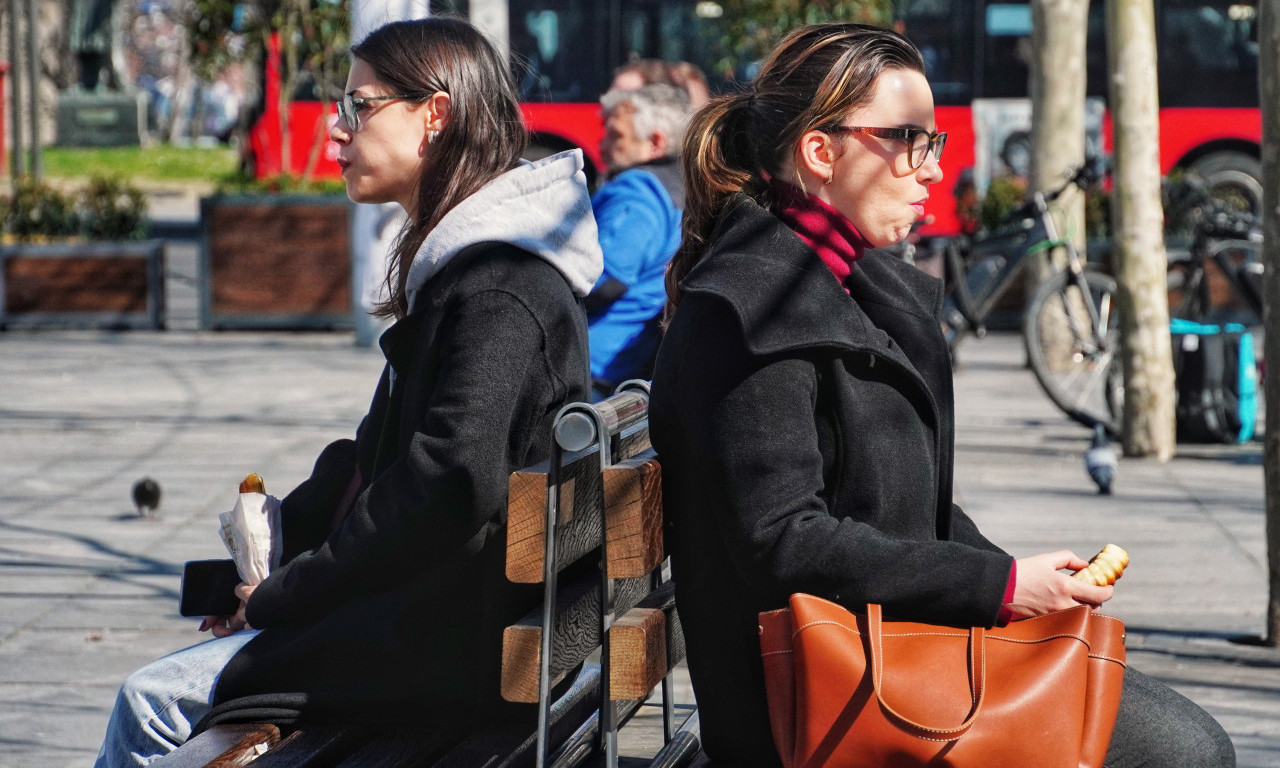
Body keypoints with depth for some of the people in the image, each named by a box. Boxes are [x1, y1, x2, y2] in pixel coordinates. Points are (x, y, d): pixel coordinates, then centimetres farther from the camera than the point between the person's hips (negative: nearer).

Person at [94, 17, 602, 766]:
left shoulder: (499, 291, -19)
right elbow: (385, 453, 20)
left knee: (156, 700, -9)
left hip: (456, 642, -10)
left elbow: (450, 486, -27)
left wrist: (284, 595, -17)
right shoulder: (461, 263, 16)